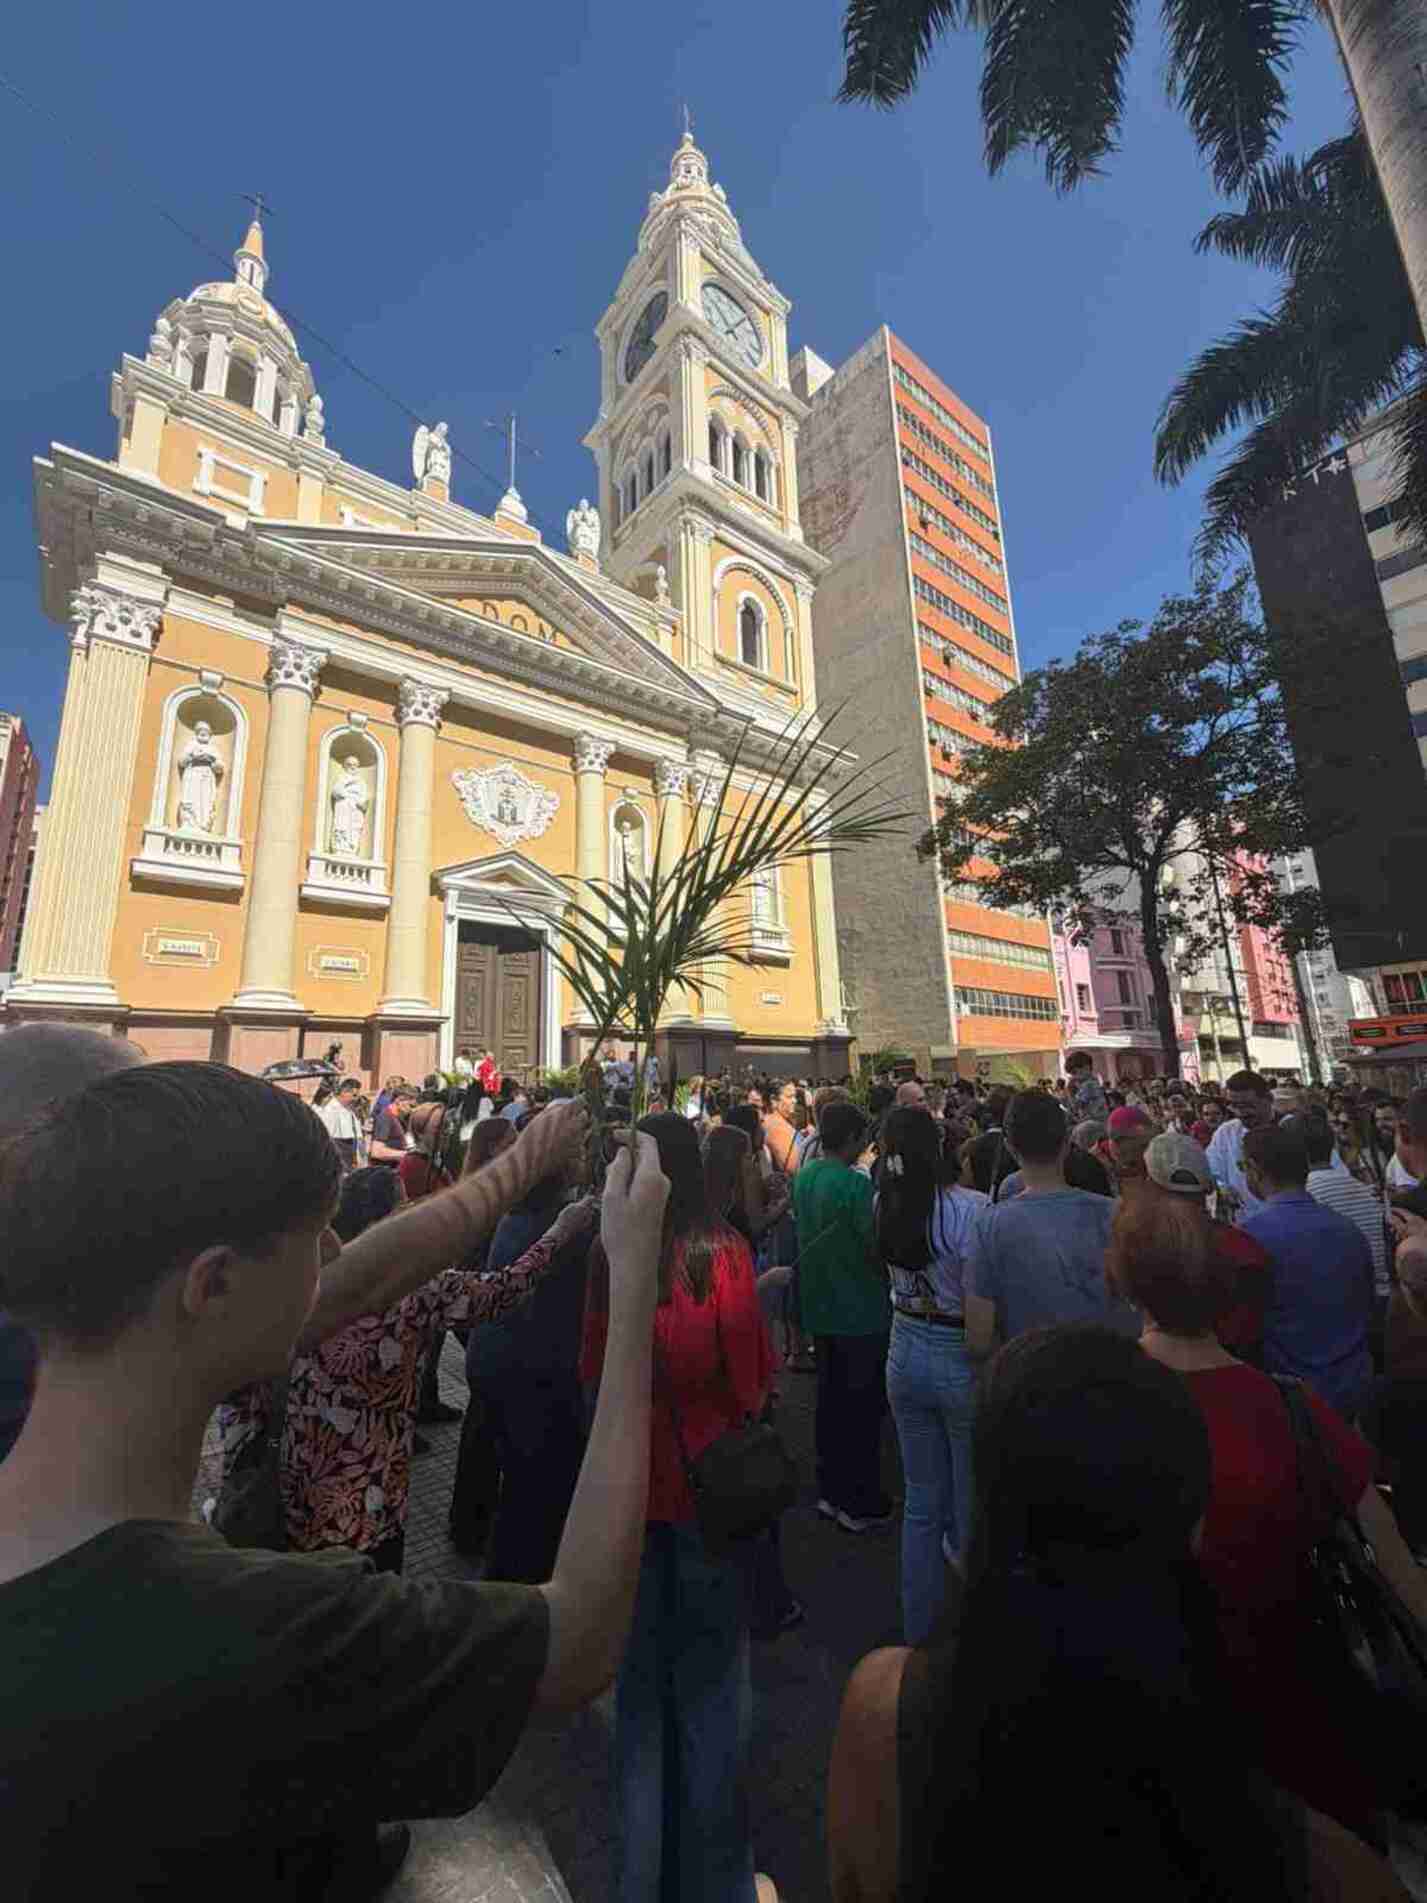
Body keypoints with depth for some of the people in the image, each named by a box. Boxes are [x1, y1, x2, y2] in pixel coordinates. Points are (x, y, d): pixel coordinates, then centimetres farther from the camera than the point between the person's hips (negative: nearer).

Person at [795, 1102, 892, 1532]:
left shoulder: (803, 1178, 1)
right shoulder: (856, 1184, -24)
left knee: (831, 1399, 20)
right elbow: (876, 1249, -20)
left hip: (820, 1309, 7)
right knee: (863, 1407, 10)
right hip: (861, 1312, -7)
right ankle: (861, 1504, 23)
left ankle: (831, 1491, 33)